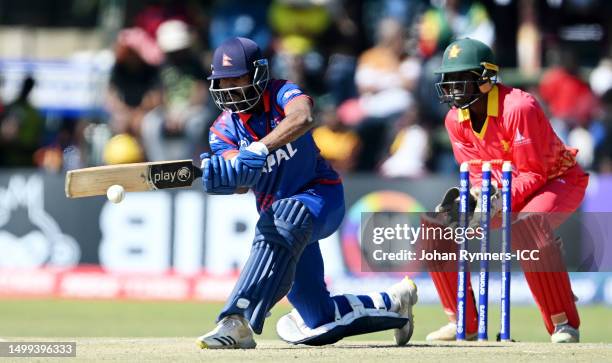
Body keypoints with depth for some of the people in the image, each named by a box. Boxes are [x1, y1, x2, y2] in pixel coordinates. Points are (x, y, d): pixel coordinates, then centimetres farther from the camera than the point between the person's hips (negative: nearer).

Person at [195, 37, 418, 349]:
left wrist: (260, 148, -51)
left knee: (284, 219, -42)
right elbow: (242, 182, -19)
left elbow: (302, 118, -38)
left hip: (321, 195, -6)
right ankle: (391, 303, 32)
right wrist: (220, 177, -43)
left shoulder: (282, 94, -12)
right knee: (319, 325, 4)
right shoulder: (223, 130, -1)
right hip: (275, 213, 6)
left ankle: (238, 322, -52)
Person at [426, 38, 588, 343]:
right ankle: (463, 323, 6)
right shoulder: (455, 119, -6)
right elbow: (477, 171, -2)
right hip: (503, 189, 8)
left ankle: (564, 324, -30)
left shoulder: (518, 108, -28)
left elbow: (533, 174, -26)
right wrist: (476, 195, -24)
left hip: (558, 179, -8)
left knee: (527, 225, -40)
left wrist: (502, 201, -39)